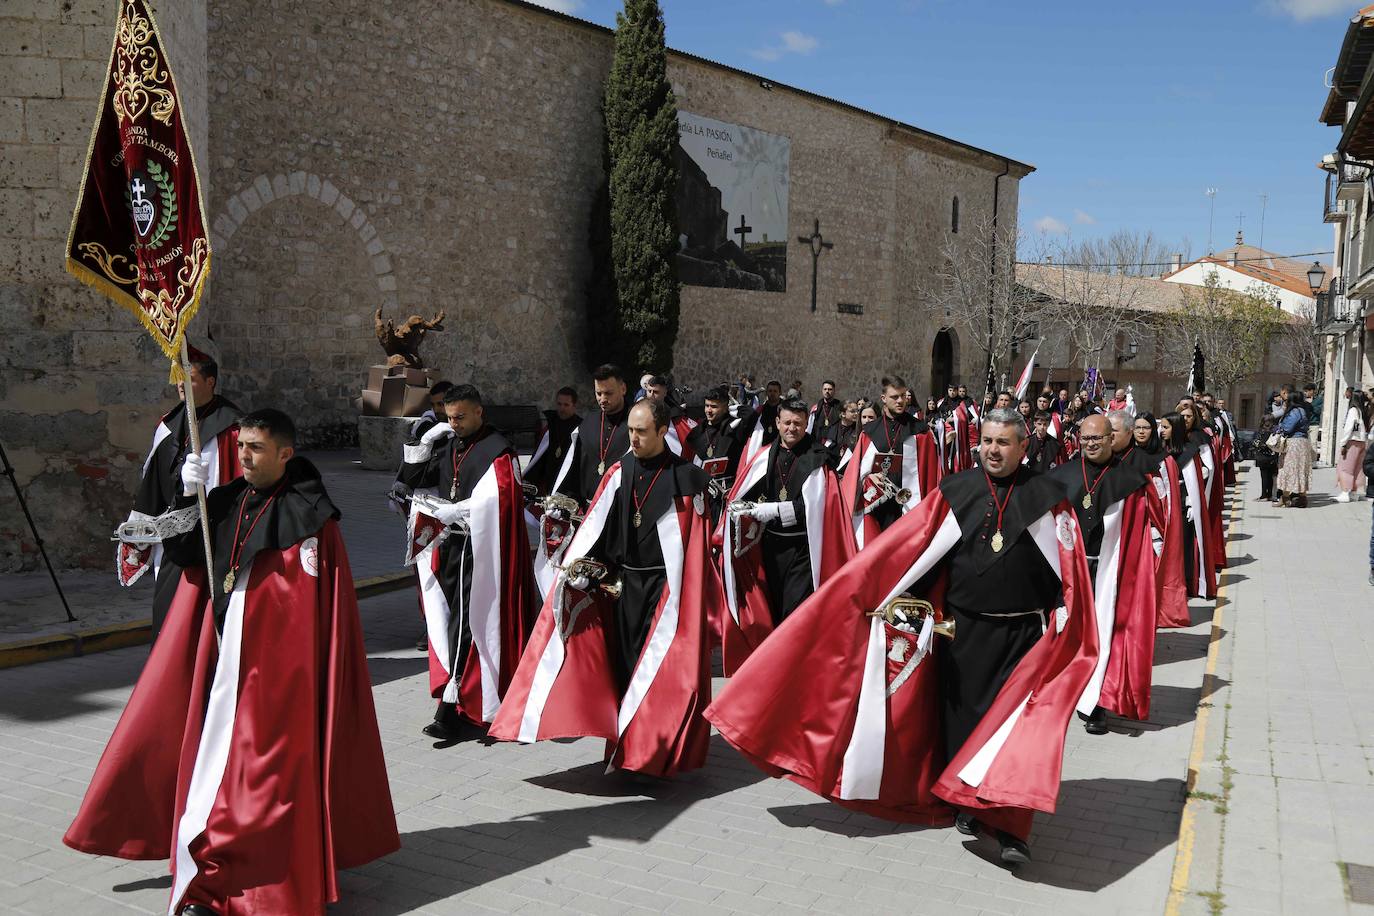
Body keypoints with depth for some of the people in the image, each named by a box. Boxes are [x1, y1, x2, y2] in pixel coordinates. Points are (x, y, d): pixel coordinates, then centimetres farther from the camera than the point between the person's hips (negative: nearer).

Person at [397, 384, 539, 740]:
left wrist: (443, 510, -18)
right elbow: (413, 478, 20)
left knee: (464, 627, -11)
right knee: (449, 621, 5)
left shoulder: (498, 452, -7)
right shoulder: (447, 445, 13)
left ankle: (452, 710, -11)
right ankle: (467, 700, 14)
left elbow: (492, 502, -19)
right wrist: (420, 443, 4)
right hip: (449, 547, 7)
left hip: (481, 549, -7)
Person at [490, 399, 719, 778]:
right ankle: (626, 745, 24)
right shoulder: (618, 472, 3)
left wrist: (689, 600, -9)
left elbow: (695, 546, -7)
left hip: (664, 586, -4)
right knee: (622, 660, 10)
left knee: (658, 663, 0)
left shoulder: (686, 479, -8)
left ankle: (656, 747, 14)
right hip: (622, 580, 4)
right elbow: (595, 525, -1)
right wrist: (578, 565, -15)